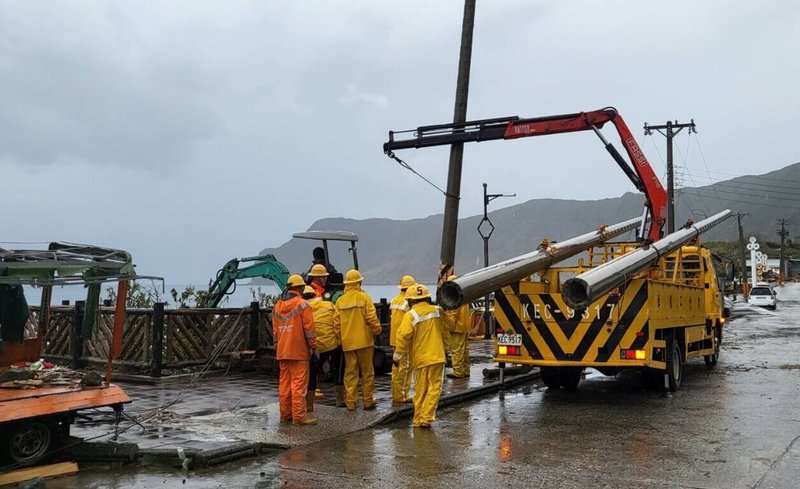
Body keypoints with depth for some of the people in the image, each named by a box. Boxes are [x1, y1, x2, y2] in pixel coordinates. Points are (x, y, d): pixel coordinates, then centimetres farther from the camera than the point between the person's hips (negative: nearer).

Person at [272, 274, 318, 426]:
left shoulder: (277, 306, 12)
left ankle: (285, 414, 17)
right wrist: (314, 347, -2)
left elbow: (275, 331, 16)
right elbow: (309, 329, -11)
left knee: (284, 383, 11)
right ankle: (299, 416, -4)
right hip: (299, 351, -7)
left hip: (282, 351, 7)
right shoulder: (302, 304, -9)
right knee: (299, 384, -5)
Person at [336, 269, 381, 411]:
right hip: (364, 340, -3)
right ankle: (368, 401, 11)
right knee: (367, 372, 7)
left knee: (350, 373, 9)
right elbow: (371, 317, -12)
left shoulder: (340, 301, 2)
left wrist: (340, 338, 15)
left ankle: (350, 402, 9)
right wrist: (377, 330, 4)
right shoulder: (364, 297, -7)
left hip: (347, 342, 3)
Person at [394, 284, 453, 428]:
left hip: (419, 358, -1)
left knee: (420, 390, 11)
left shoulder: (410, 315, -10)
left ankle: (417, 419, 17)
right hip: (437, 356, 1)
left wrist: (397, 356, -5)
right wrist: (446, 347, 28)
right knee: (434, 388, 5)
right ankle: (426, 417, -4)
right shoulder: (438, 311, 2)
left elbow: (403, 336, -16)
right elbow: (447, 328, 13)